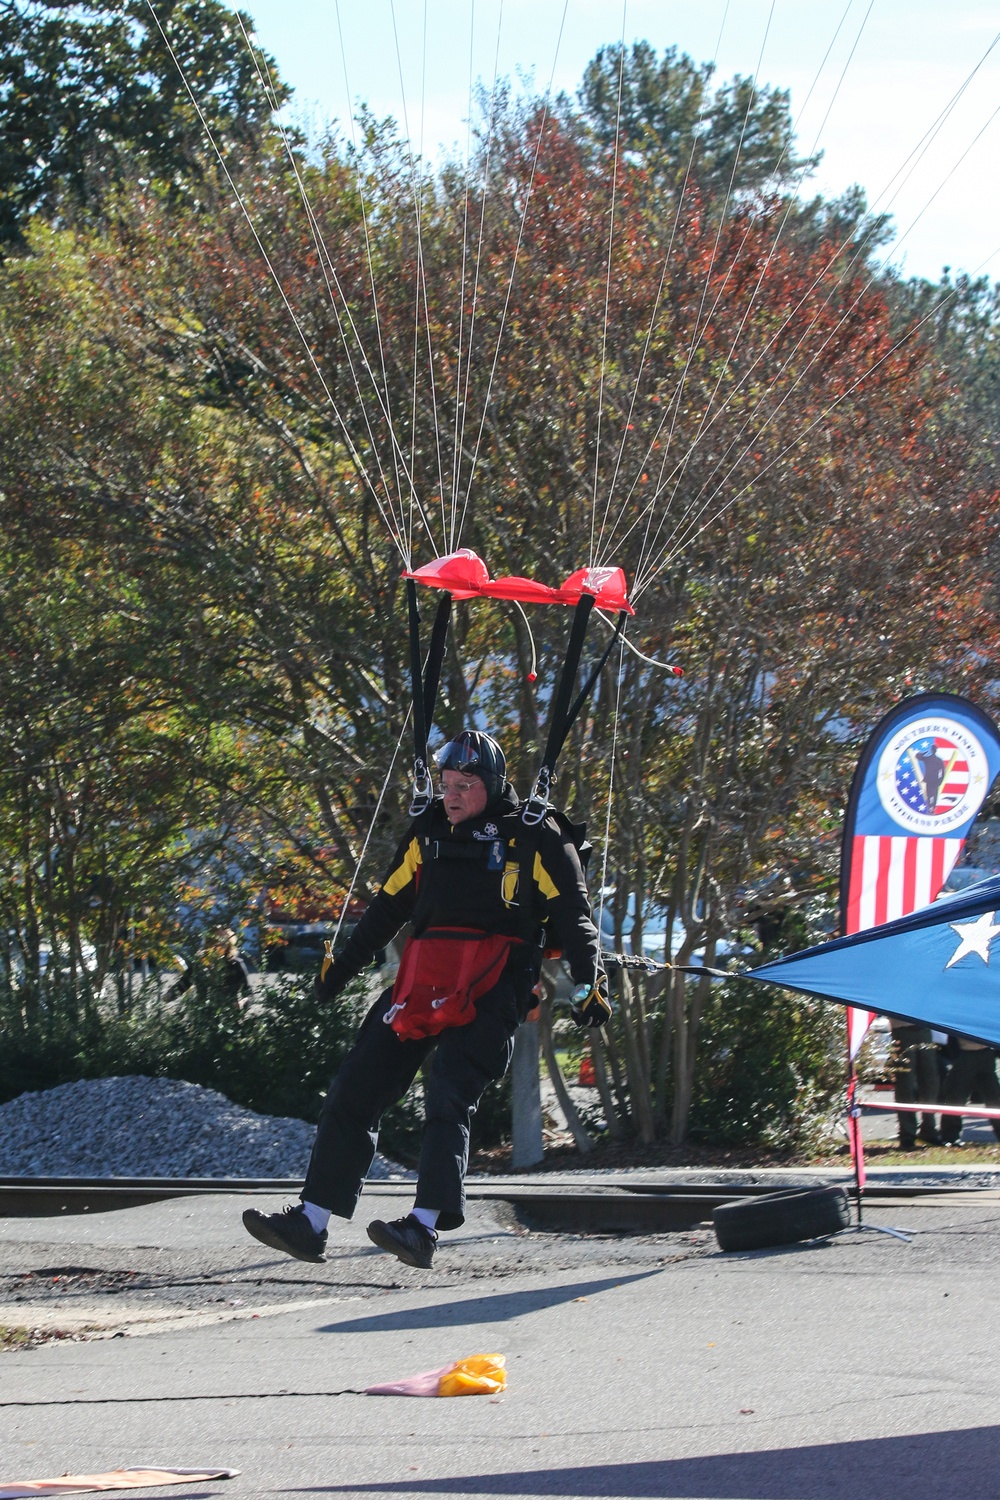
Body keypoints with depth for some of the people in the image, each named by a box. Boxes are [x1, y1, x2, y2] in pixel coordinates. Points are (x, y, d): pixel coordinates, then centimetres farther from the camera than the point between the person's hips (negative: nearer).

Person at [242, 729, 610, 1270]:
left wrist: (589, 984, -11)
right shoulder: (429, 832, 16)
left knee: (448, 1095, -22)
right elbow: (388, 905, 24)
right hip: (424, 981, 6)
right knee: (354, 1090, -1)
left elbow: (572, 916, -1)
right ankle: (309, 1224, -1)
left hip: (492, 987, -6)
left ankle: (424, 1227, -26)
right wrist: (342, 966, 25)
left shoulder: (534, 838, 1)